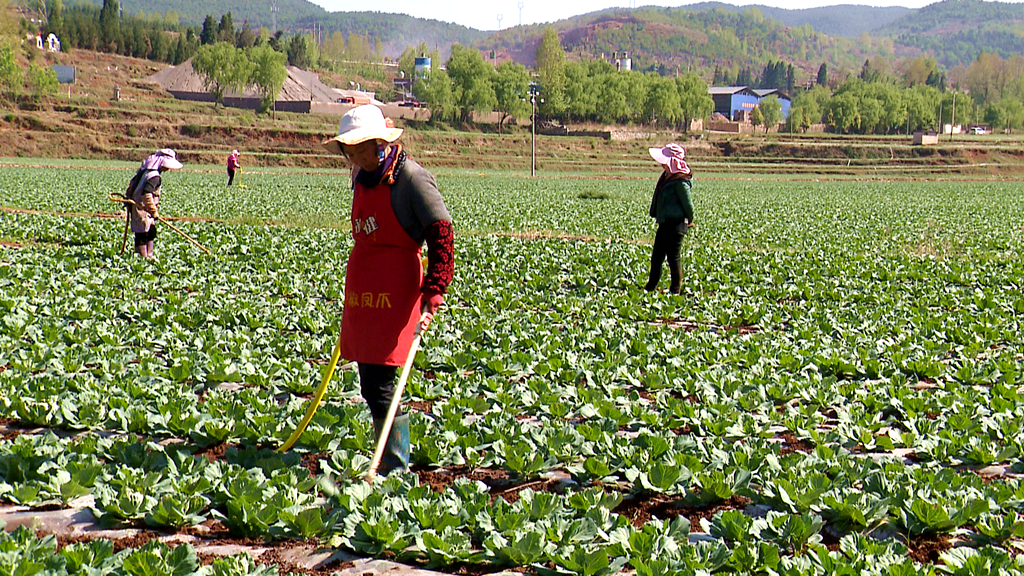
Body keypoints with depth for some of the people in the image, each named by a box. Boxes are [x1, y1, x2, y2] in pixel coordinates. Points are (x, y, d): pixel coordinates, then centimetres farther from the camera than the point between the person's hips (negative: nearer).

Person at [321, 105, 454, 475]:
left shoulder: (411, 178, -11)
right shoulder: (362, 178, 13)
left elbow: (442, 236, -15)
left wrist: (431, 296, -22)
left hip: (394, 292, -8)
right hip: (362, 291, 8)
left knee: (379, 386, -10)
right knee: (369, 385, 11)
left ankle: (396, 471, -1)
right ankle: (387, 466, 22)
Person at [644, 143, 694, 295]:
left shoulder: (680, 181, -19)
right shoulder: (667, 176, 10)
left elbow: (688, 204, -14)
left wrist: (688, 221, -2)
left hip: (675, 224, -9)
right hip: (665, 223, 9)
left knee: (673, 257, -1)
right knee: (656, 255, 12)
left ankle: (675, 290, 9)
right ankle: (650, 287, 19)